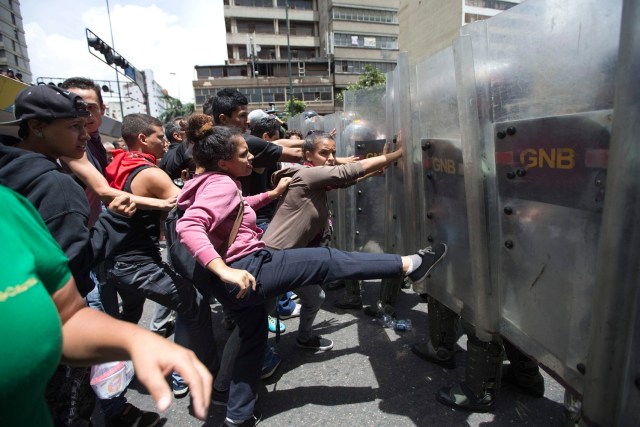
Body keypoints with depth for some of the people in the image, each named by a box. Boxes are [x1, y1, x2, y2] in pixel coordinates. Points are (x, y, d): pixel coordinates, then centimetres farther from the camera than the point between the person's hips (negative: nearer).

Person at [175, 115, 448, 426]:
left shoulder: (211, 182, 16)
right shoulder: (220, 183, -15)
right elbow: (189, 227, -30)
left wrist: (271, 194, 29)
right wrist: (225, 271, -39)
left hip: (238, 278, 11)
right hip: (248, 269, -11)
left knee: (253, 337, 24)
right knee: (327, 261, -8)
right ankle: (407, 265, -3)